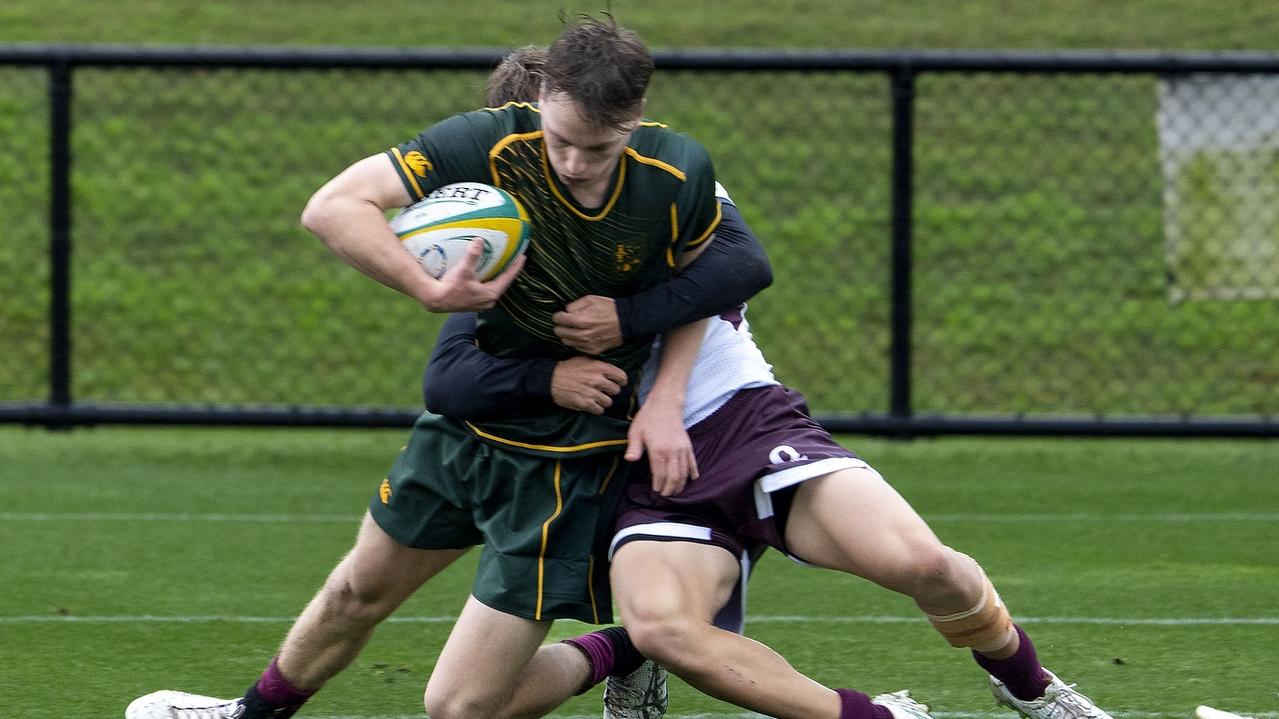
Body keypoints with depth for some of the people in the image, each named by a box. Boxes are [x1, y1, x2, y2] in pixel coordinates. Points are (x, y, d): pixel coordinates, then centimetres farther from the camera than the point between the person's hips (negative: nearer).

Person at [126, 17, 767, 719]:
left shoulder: (679, 174, -22)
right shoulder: (491, 143, -24)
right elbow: (332, 207, -25)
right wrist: (432, 290, -37)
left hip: (567, 459, -3)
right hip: (464, 423, 3)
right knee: (358, 591, 29)